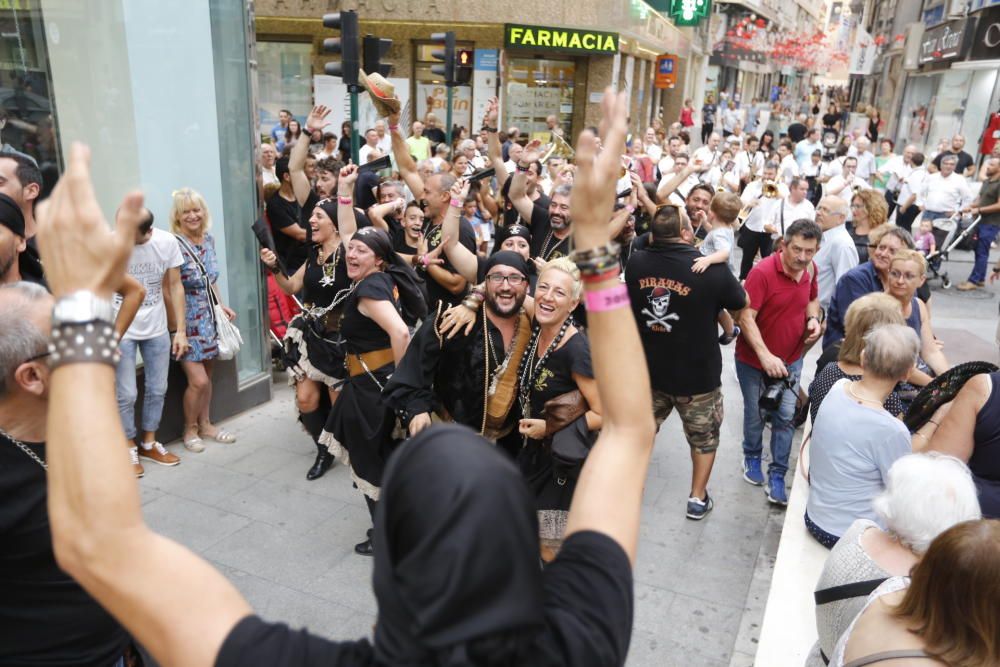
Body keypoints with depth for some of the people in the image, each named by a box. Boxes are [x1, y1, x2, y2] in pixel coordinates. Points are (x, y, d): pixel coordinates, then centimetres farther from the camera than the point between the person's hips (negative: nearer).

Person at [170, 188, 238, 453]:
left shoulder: (208, 239, 4)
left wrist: (222, 305, 14)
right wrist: (178, 330, -18)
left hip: (209, 319, 6)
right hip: (188, 321, -6)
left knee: (207, 375, 13)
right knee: (198, 380, -6)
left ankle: (205, 424, 29)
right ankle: (190, 429, 16)